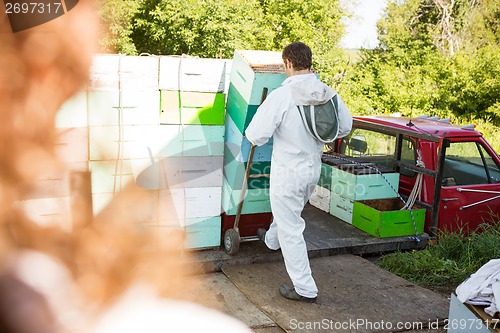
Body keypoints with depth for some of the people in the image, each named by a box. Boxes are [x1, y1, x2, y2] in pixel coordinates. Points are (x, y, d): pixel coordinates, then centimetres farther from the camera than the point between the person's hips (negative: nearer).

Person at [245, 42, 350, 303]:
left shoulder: (281, 95, -24)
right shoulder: (329, 94, -5)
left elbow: (256, 136, -24)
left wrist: (253, 134, 0)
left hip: (288, 172, -7)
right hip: (313, 169, 7)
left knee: (290, 229, 5)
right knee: (289, 214, 32)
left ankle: (305, 289, 12)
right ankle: (271, 240, 60)